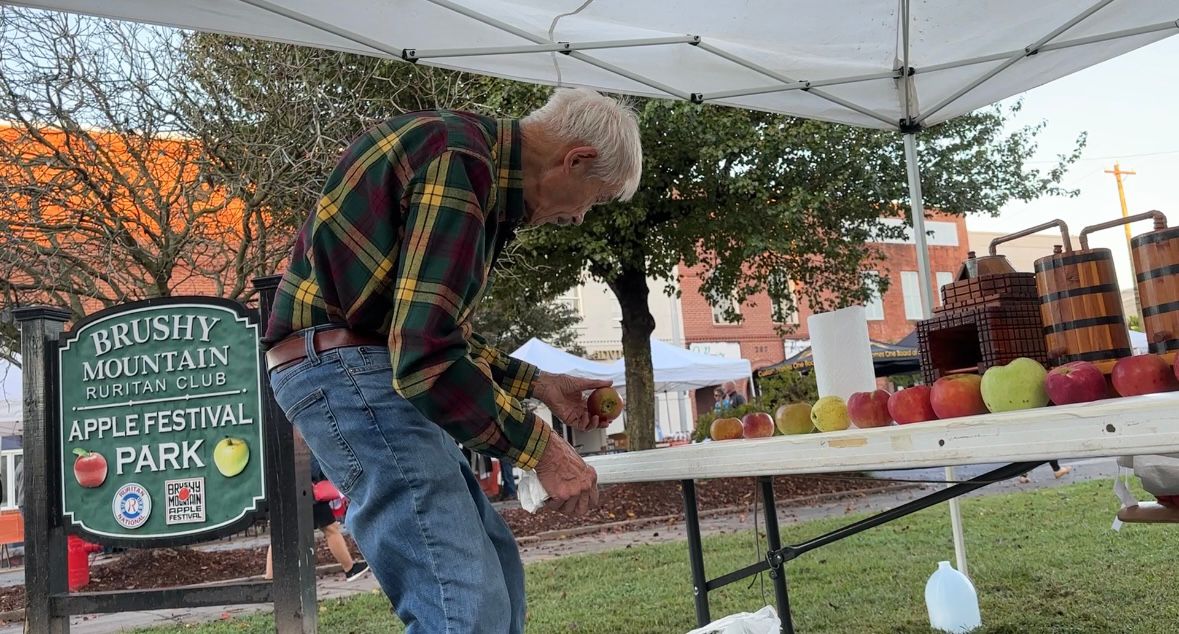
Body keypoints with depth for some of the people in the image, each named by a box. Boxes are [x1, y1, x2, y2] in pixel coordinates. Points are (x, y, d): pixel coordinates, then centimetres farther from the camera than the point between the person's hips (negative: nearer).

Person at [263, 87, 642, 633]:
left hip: (378, 364, 11)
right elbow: (426, 357, -25)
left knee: (493, 567, 13)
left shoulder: (483, 170, 16)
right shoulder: (462, 159, -18)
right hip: (342, 364, -11)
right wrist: (541, 448, -16)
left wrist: (536, 384, 19)